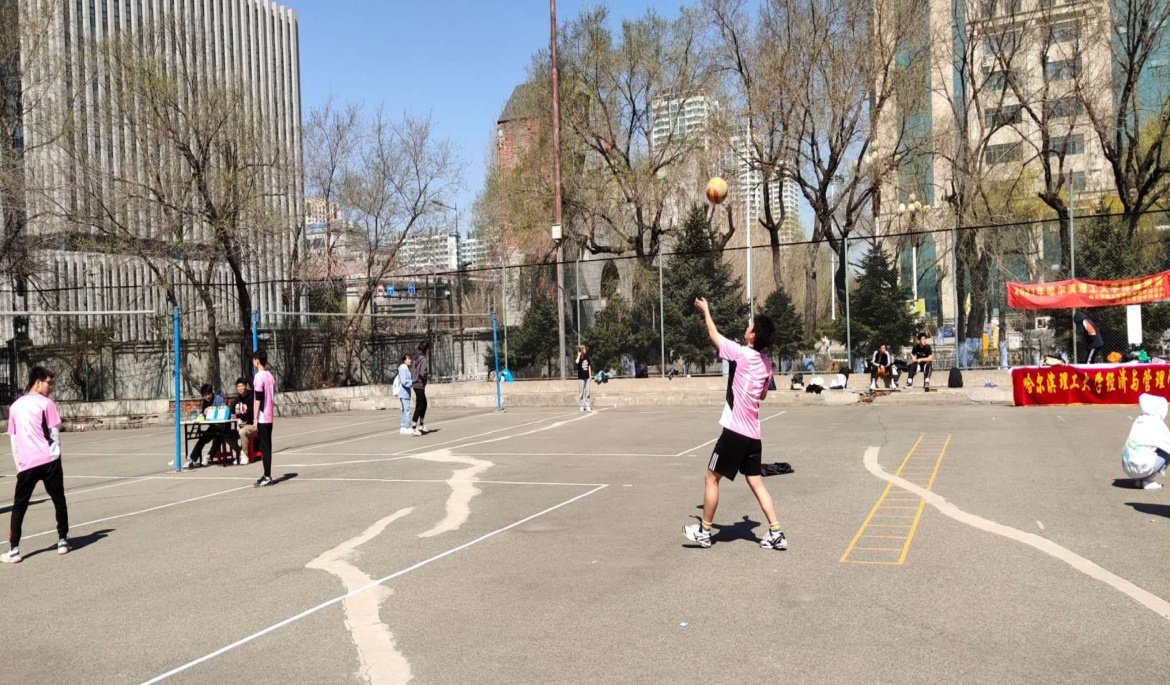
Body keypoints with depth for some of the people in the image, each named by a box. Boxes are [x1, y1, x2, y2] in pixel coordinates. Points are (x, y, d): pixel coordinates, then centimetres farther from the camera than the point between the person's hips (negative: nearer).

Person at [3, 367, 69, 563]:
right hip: (49, 461, -3)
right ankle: (62, 541, 13)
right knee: (59, 501, 10)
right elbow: (55, 434, -1)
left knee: (19, 506, 10)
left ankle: (14, 550, 4)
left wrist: (19, 464, 19)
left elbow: (13, 439, 15)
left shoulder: (15, 406, 13)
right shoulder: (45, 403, -1)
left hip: (26, 464, 3)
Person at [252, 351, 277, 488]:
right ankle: (267, 476, 16)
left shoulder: (259, 376, -13)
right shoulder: (270, 375, 11)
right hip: (270, 417, 8)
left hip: (262, 418, -8)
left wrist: (255, 419, -14)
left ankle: (267, 477, -4)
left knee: (264, 447, -5)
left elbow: (258, 399, -16)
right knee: (267, 447, 11)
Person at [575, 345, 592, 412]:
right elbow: (576, 363, -35)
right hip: (581, 378, -5)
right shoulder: (579, 359, -11)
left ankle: (587, 406, 14)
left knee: (587, 392, 8)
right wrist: (579, 355, -25)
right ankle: (581, 406, 9)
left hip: (587, 377, 5)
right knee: (581, 392, 1)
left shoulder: (587, 357, 5)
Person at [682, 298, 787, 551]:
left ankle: (704, 531, 15)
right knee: (756, 483, 11)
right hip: (753, 433, 7)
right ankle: (776, 534, 7)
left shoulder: (741, 353, -13)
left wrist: (705, 310, 18)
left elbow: (714, 335, 3)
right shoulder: (766, 364, 8)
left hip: (735, 431, -7)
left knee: (711, 478, 5)